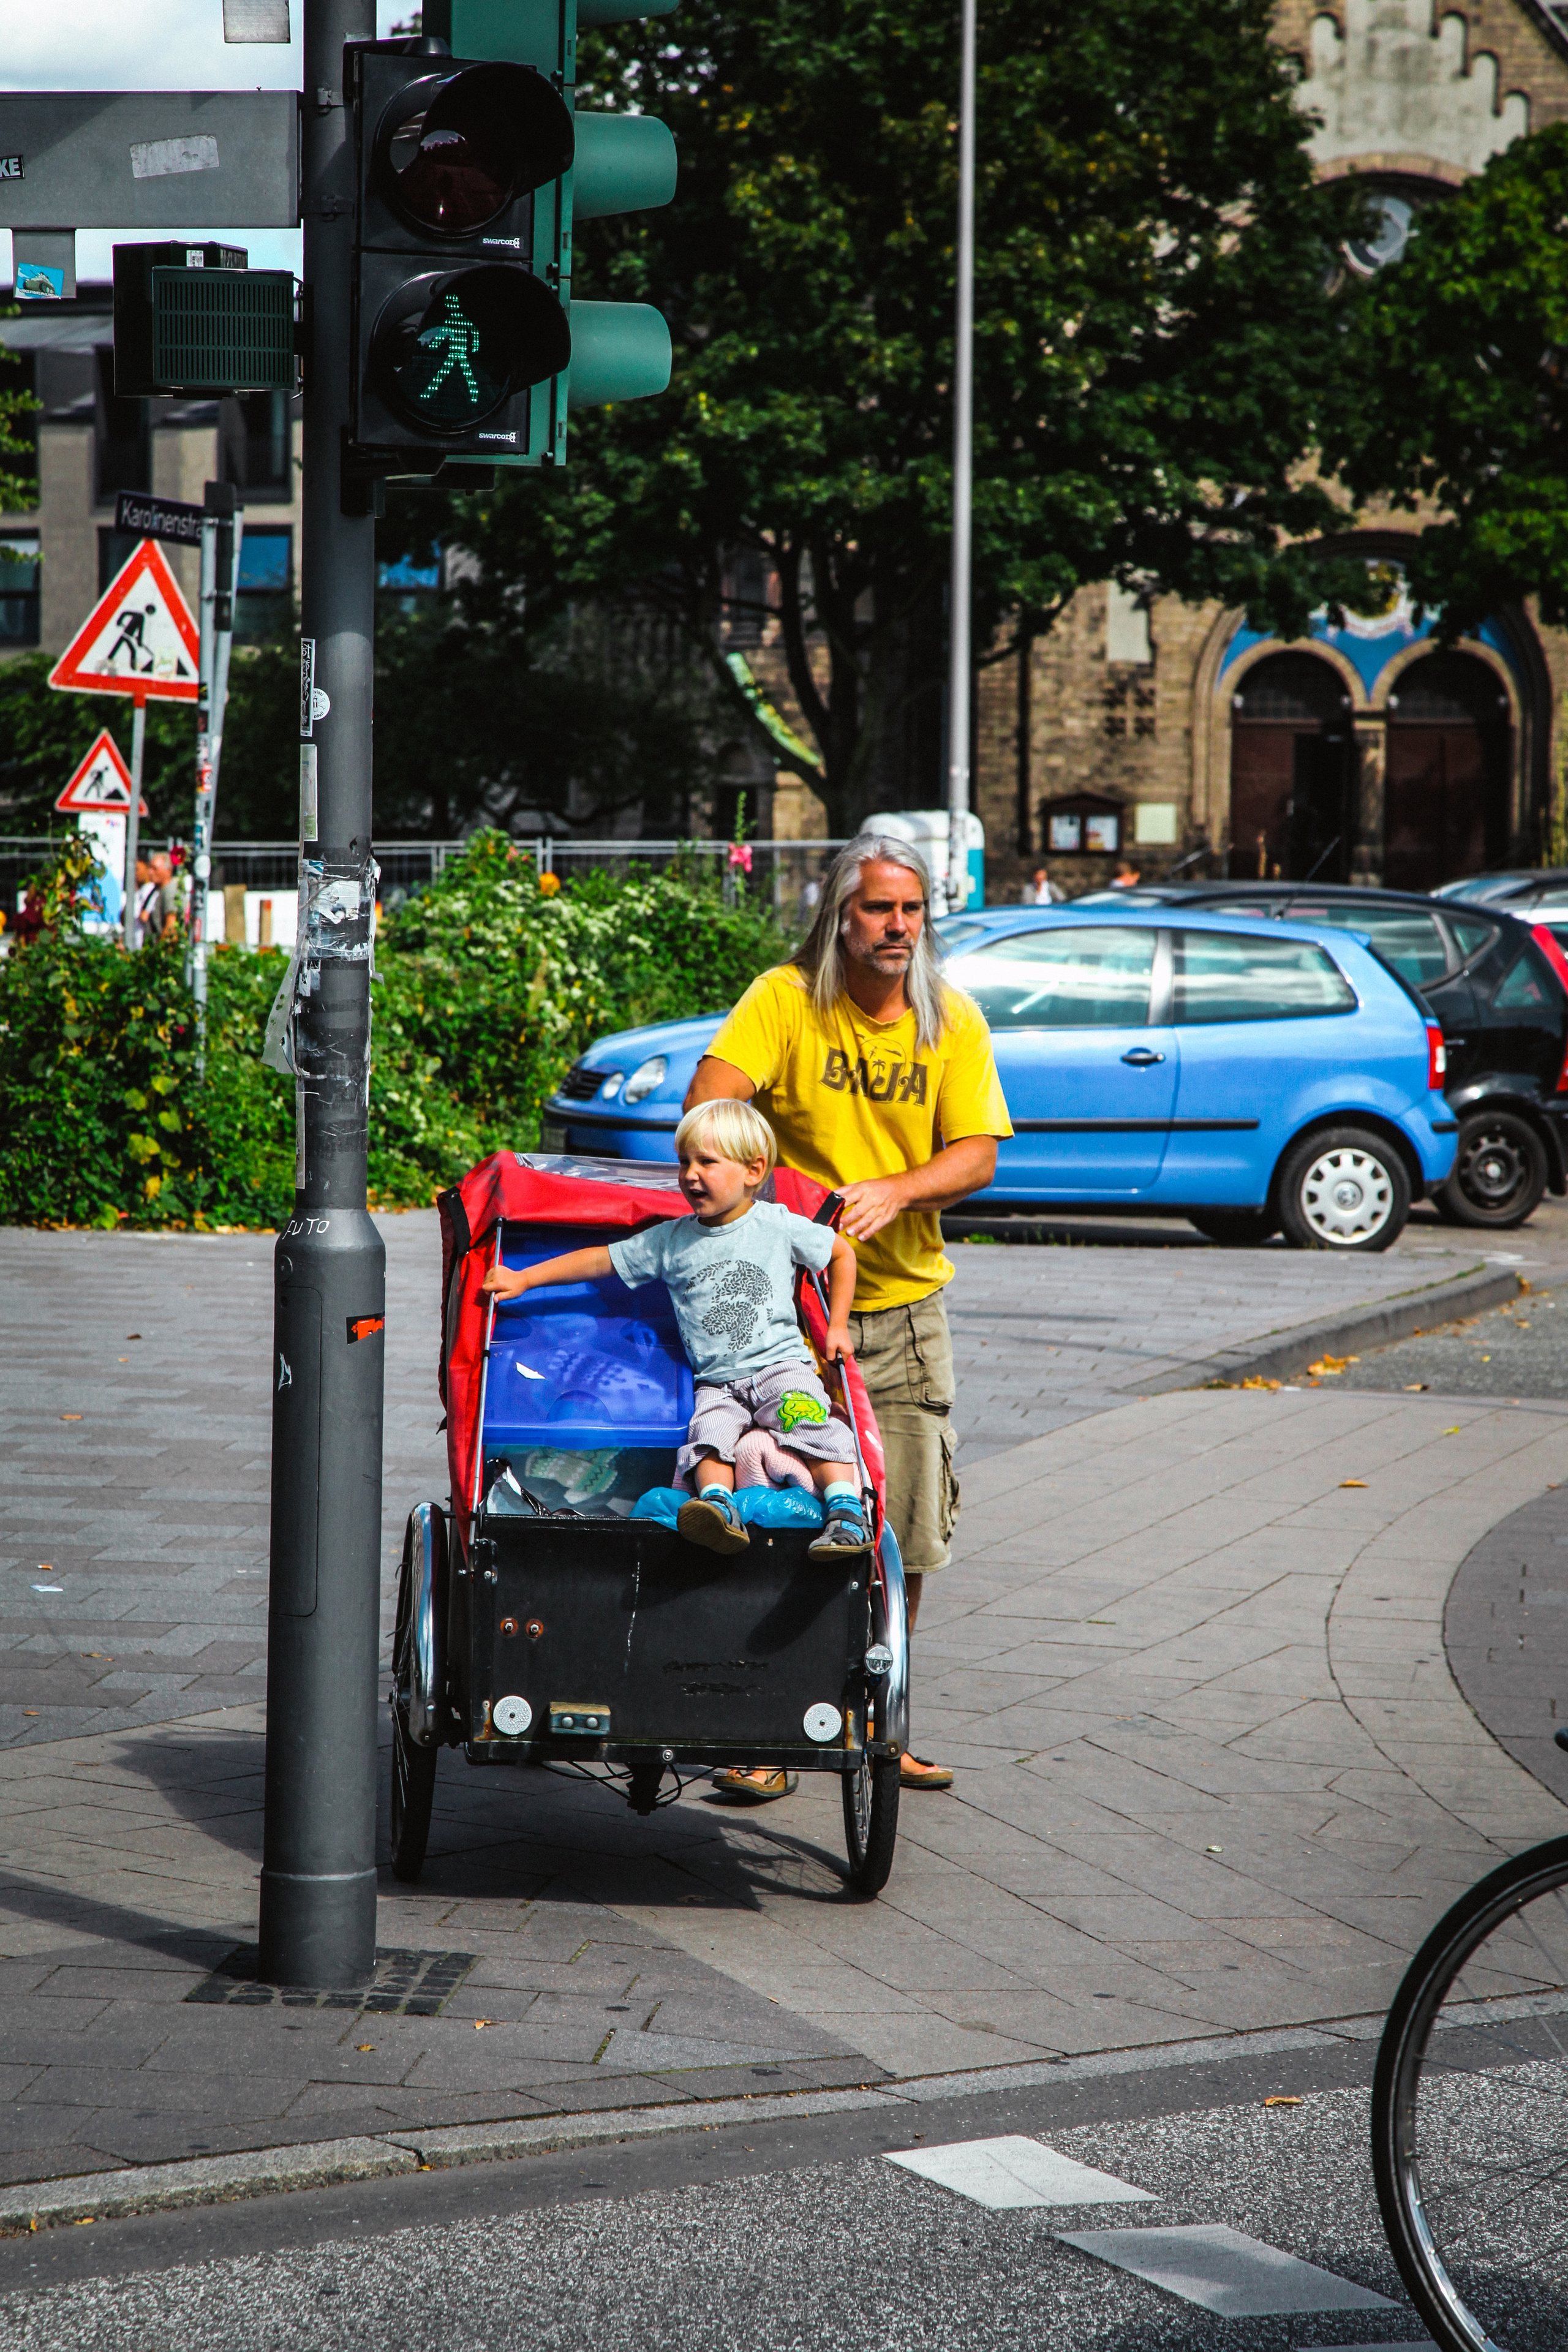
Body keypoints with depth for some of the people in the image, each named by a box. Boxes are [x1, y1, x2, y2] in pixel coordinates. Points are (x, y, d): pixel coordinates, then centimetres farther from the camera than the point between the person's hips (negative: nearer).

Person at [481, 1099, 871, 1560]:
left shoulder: (780, 1225, 4)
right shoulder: (671, 1241, 9)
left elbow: (842, 1253, 18)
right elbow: (601, 1260, 13)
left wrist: (837, 1327, 13)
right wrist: (523, 1279, 11)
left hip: (782, 1365, -2)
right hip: (717, 1382, 2)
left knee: (812, 1426, -29)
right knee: (710, 1433, -29)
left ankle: (846, 1512, -39)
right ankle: (719, 1505, -50)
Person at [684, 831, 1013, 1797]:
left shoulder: (953, 1021, 2)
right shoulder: (786, 1001, -8)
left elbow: (977, 1154, -4)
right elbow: (712, 1098, -20)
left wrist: (895, 1190, -21)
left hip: (906, 1304, 3)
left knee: (907, 1534, 6)